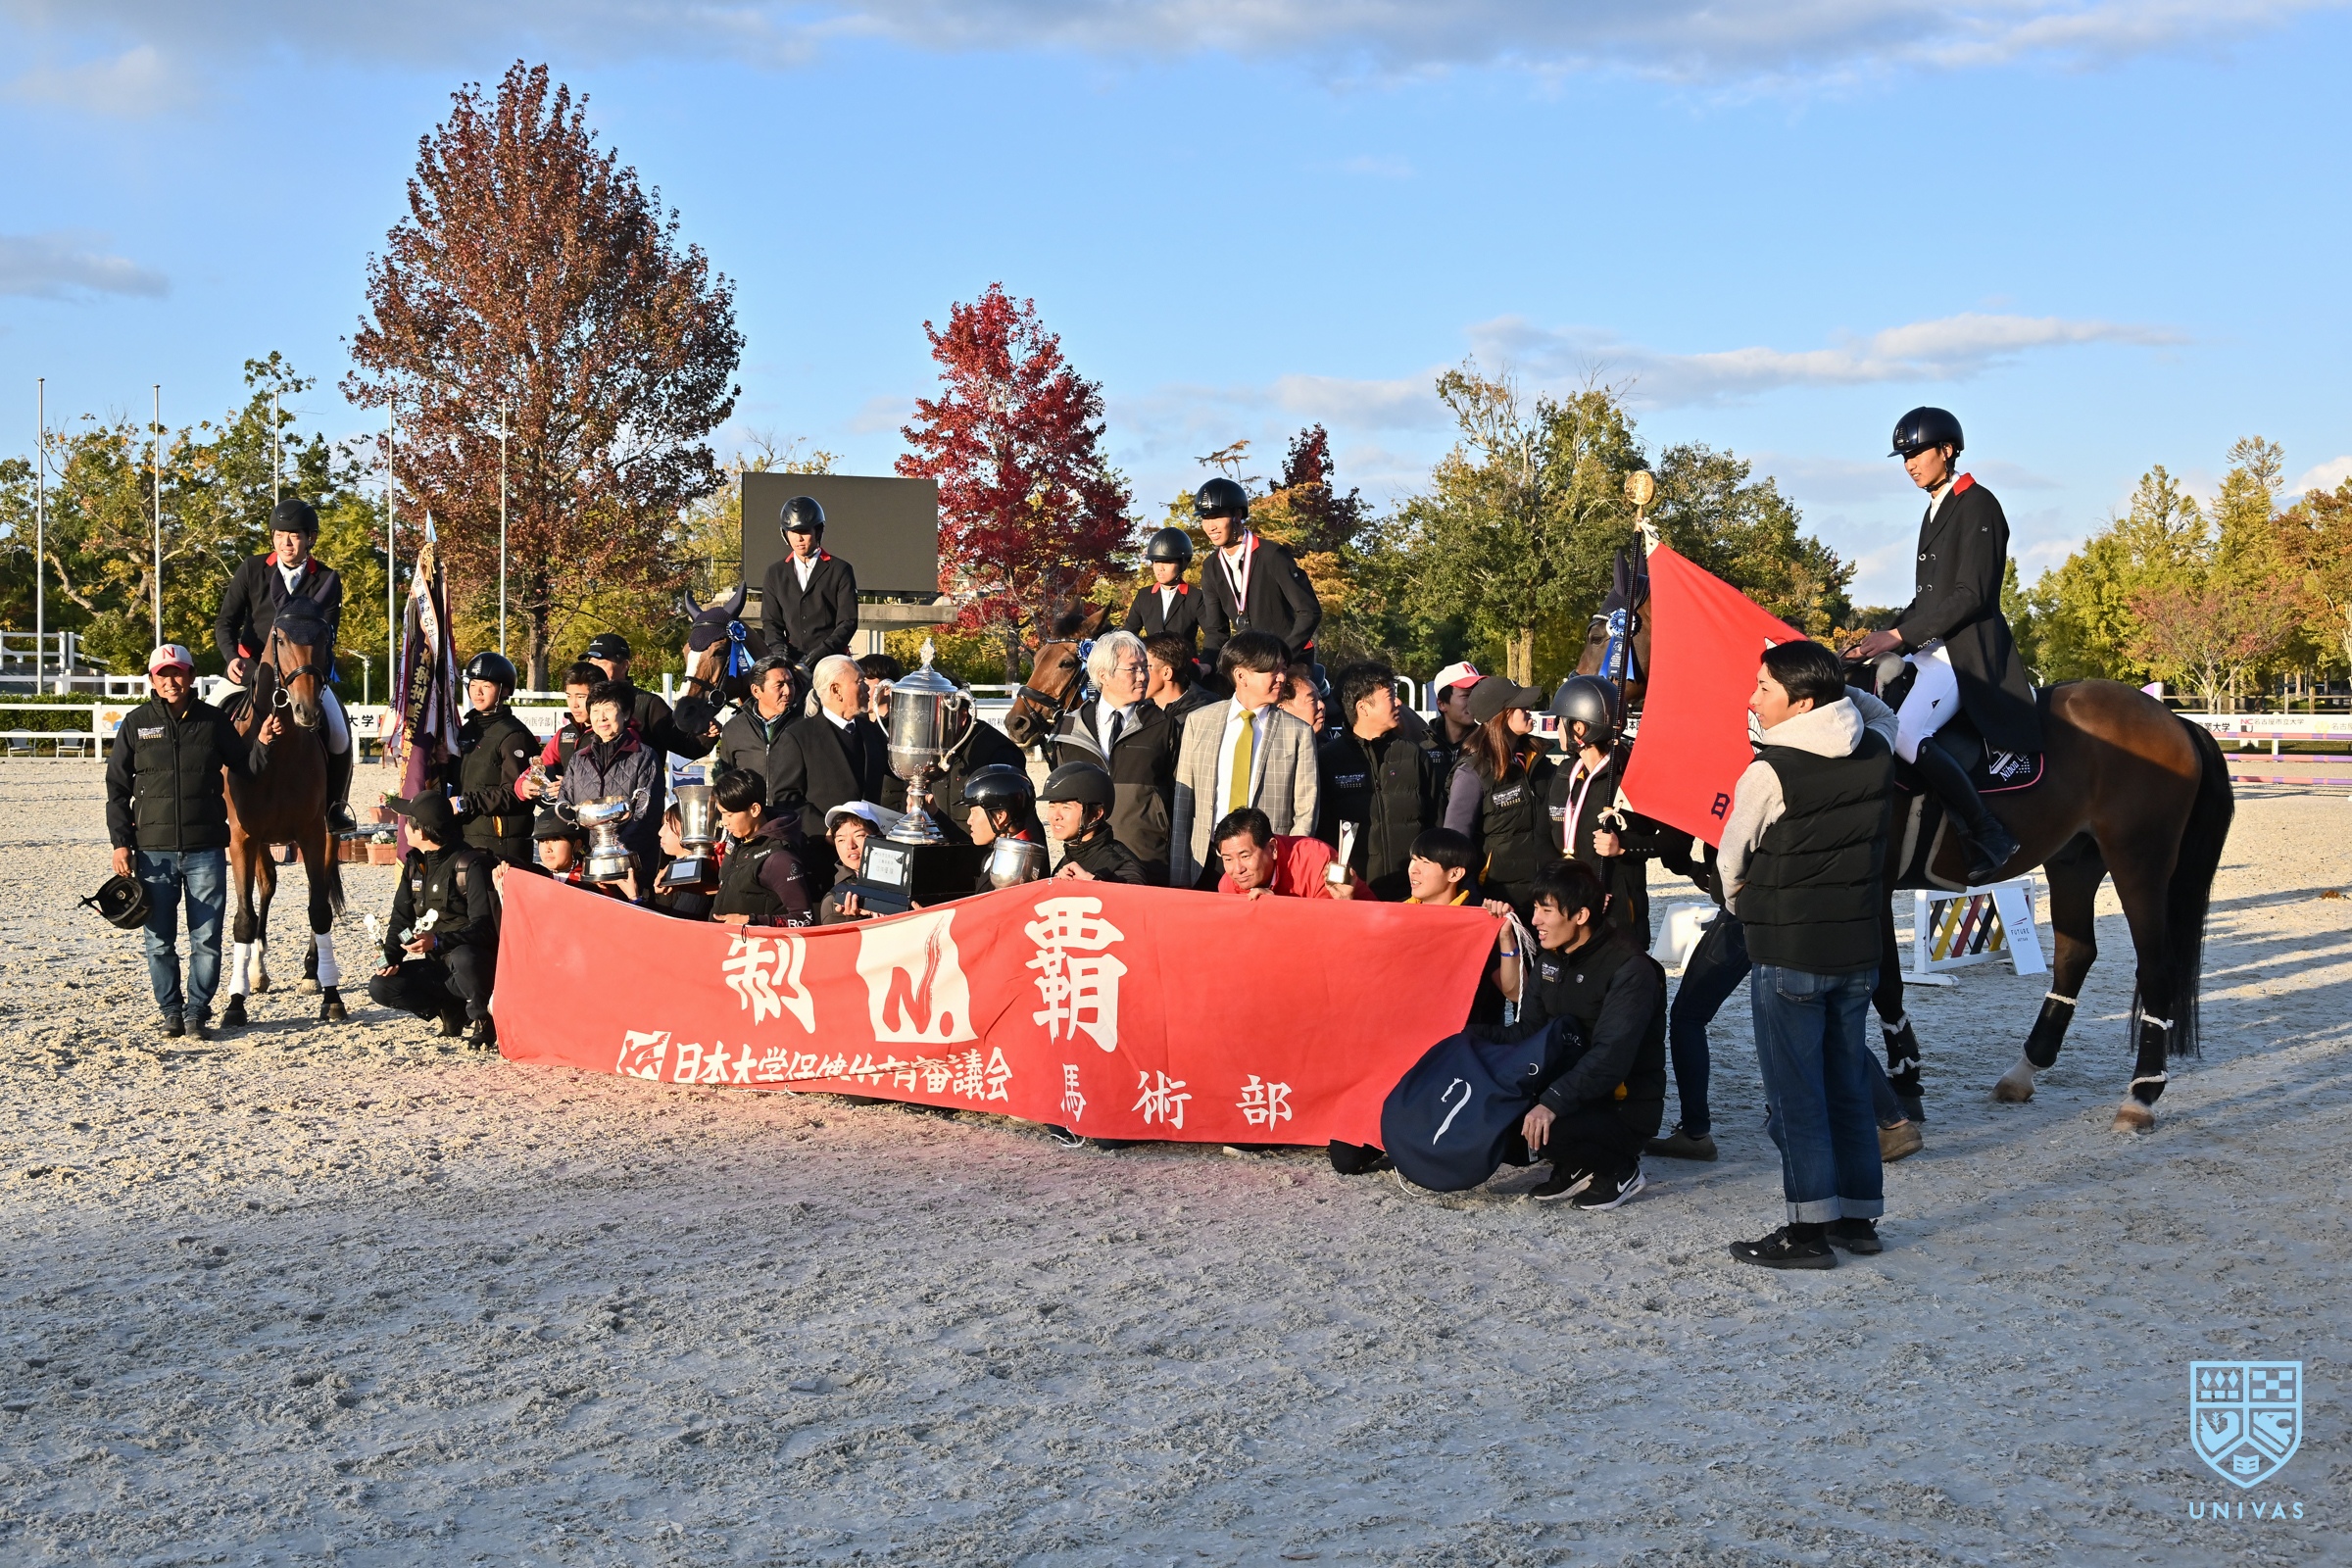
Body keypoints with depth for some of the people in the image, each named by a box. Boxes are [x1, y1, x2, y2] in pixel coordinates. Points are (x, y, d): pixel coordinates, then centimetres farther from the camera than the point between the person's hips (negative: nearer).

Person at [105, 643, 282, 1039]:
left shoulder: (213, 720, 4)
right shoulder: (137, 724, 3)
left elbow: (246, 768, 12)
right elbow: (117, 788, 5)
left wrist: (262, 743, -9)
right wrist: (120, 843, -2)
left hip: (206, 849, 0)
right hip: (154, 850, 0)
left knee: (207, 939, 1)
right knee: (160, 941, 6)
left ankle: (197, 1012, 13)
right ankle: (171, 1011, 19)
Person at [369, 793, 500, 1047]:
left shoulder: (470, 865, -16)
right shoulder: (414, 864, 9)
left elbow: (483, 927, -23)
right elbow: (401, 918, 13)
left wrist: (438, 941, -37)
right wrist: (391, 958, -5)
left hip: (473, 960, -7)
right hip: (438, 965, 8)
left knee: (462, 957, -41)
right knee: (380, 987, -11)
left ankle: (481, 1021, -15)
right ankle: (453, 1012, 2)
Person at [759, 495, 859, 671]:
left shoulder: (840, 570, 7)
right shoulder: (775, 574, 17)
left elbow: (848, 622, 2)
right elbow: (770, 621, 16)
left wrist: (819, 654, -11)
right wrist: (778, 649, -5)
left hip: (830, 661, -2)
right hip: (791, 662, 2)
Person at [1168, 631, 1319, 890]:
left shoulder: (1298, 734, 2)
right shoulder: (1198, 722, 6)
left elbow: (1306, 813, 1)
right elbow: (1183, 802, 5)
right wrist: (1179, 879, 0)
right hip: (1206, 865, 1)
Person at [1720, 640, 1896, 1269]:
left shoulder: (1770, 773, -18)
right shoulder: (1878, 756, 0)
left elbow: (1730, 860, -5)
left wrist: (1744, 907, 15)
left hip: (1788, 956, -6)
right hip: (1859, 947, 6)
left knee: (1795, 1094, 2)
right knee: (1848, 1085, 16)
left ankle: (1809, 1228, 5)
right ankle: (1859, 1216, 22)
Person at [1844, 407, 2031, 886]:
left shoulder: (1977, 505, -9)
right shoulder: (1936, 511, 19)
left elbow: (1971, 594, -17)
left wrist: (1899, 635, -19)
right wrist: (1883, 639, 8)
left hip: (1967, 651, -10)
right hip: (1930, 650, 10)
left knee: (1906, 734, -29)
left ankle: (1988, 836, -19)